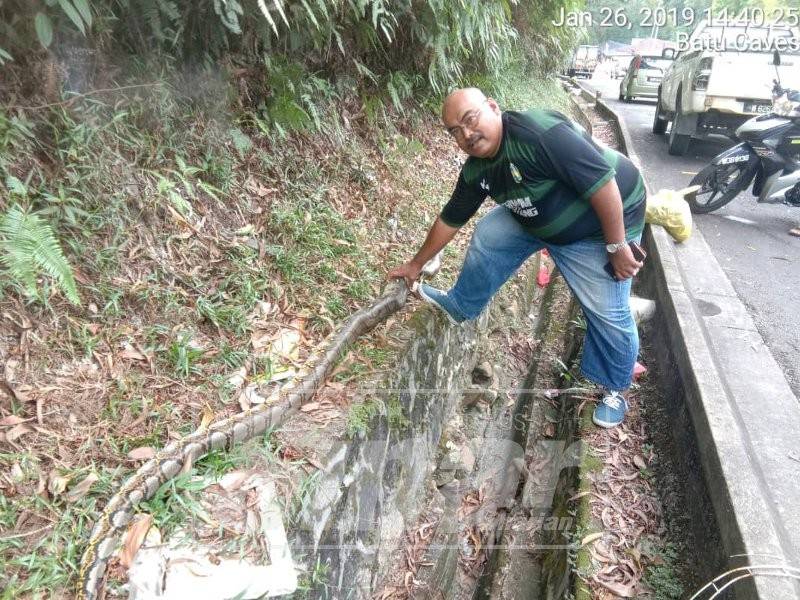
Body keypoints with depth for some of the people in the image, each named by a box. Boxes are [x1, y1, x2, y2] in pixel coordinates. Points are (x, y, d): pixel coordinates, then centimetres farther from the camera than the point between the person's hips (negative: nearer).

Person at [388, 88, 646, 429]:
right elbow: (451, 218, 3)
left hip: (602, 224, -7)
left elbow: (601, 181, -34)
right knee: (489, 233, 1)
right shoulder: (475, 170, -9)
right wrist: (416, 264, 10)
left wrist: (617, 247, -28)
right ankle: (459, 306, 21)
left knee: (607, 311, -6)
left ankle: (615, 388, 18)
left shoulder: (539, 132, -34)